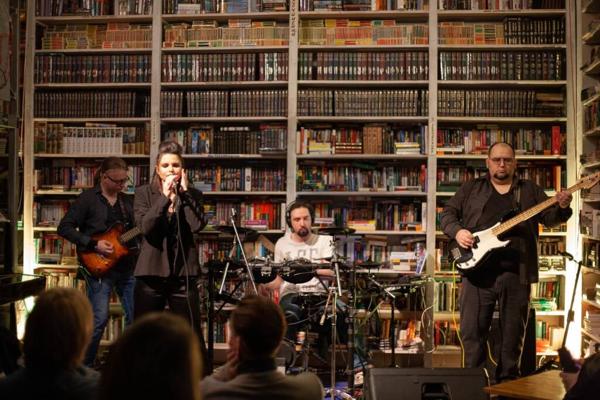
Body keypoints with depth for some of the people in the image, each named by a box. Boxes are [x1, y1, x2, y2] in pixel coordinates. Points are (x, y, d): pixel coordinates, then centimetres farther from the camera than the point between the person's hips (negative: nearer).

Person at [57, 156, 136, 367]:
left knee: (135, 316, 7)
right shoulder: (88, 198, -5)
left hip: (127, 265, 6)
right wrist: (93, 244, -16)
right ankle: (84, 366, 8)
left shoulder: (126, 200, 13)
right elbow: (64, 228, -9)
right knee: (99, 319, -9)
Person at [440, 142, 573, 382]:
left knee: (513, 333, 7)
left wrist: (562, 208, -12)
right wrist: (457, 231, -9)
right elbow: (448, 213, 11)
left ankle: (507, 382, 20)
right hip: (477, 269, -1)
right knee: (471, 331, -4)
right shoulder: (470, 188, 14)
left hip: (516, 272, 1)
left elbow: (549, 218, 10)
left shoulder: (530, 190, 16)